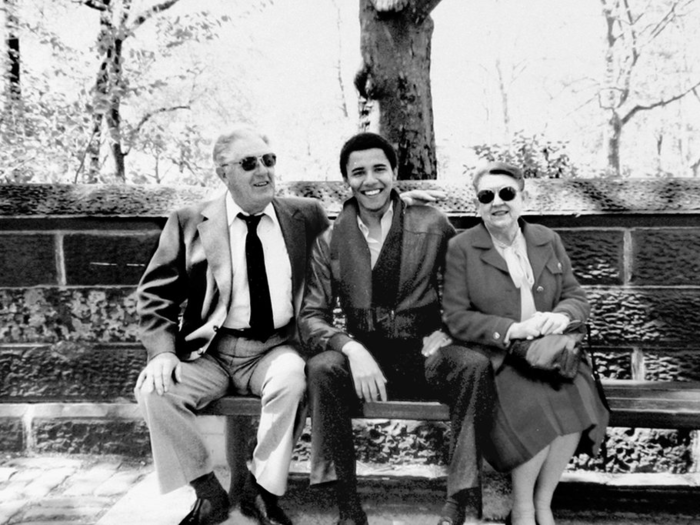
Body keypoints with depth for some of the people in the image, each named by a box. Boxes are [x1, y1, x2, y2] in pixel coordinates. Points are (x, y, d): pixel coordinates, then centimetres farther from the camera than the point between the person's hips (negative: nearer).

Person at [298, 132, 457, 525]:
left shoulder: (433, 225, 1)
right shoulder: (330, 242, 4)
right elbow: (311, 316, -1)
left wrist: (447, 331, -10)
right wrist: (350, 348, -21)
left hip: (425, 356, -1)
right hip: (364, 359, 1)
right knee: (322, 367, -30)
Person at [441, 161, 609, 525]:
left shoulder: (548, 240, 12)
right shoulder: (461, 248, -1)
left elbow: (577, 297, 11)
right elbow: (456, 318, -7)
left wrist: (562, 315, -13)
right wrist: (511, 330, -19)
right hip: (494, 358, -3)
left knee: (576, 401, -25)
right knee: (534, 411, -29)